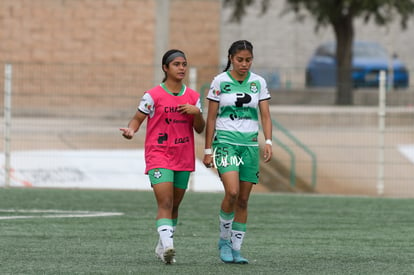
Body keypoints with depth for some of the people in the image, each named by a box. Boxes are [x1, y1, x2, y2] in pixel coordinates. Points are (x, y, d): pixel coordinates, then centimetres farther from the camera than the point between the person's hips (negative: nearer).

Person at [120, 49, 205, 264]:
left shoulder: (193, 97, 8)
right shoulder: (153, 96, -5)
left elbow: (200, 129, 8)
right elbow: (137, 119, 0)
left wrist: (196, 112, -12)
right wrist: (131, 130, -22)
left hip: (184, 158, 5)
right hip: (158, 156, -5)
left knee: (174, 205, 12)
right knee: (165, 203, -19)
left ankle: (162, 247, 26)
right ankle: (167, 246, -29)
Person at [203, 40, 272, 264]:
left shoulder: (258, 83, 6)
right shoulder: (220, 82, -2)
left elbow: (265, 116, 5)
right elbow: (211, 118, 1)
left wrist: (268, 141, -10)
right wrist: (208, 150, -1)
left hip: (250, 144, 3)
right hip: (225, 142, -3)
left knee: (243, 200, 3)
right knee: (232, 192, -21)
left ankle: (236, 249, 11)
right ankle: (224, 240, -2)